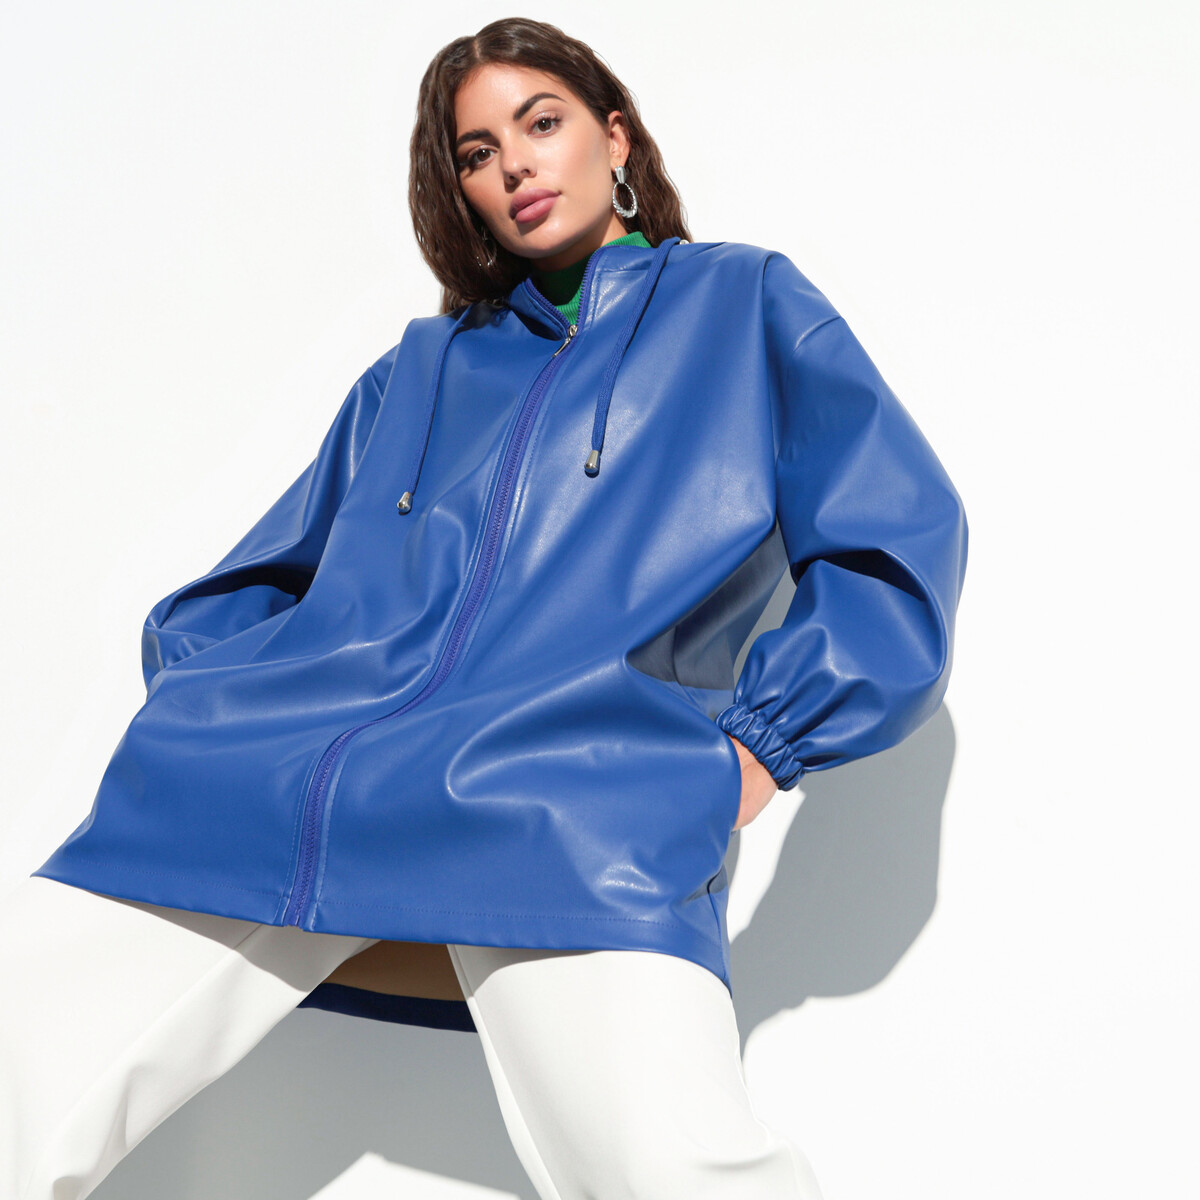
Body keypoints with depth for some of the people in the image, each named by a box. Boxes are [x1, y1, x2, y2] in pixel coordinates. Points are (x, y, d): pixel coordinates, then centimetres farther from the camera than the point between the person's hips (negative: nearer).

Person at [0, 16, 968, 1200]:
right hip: (270, 782, 4)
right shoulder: (419, 370, 29)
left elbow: (898, 545, 10)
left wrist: (750, 755, -1)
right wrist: (206, 715, 10)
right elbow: (235, 591, 31)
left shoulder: (746, 304, 21)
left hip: (574, 810, -3)